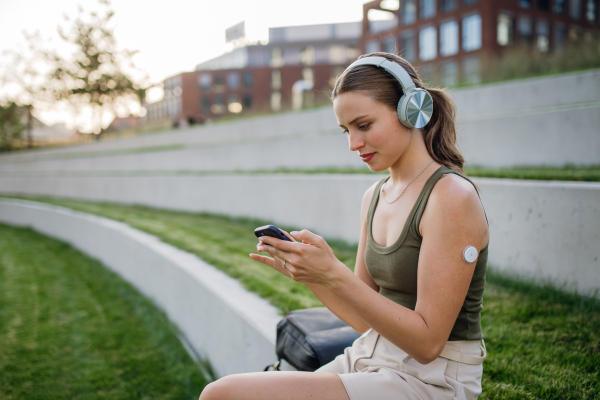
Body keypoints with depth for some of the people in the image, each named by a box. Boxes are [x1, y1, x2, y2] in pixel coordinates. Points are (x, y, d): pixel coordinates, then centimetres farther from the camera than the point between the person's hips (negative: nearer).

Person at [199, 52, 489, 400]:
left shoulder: (451, 196, -15)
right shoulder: (374, 197, 7)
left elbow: (427, 342, -17)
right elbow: (366, 319, 9)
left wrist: (334, 274, -25)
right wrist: (304, 271, -6)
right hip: (370, 359, 7)